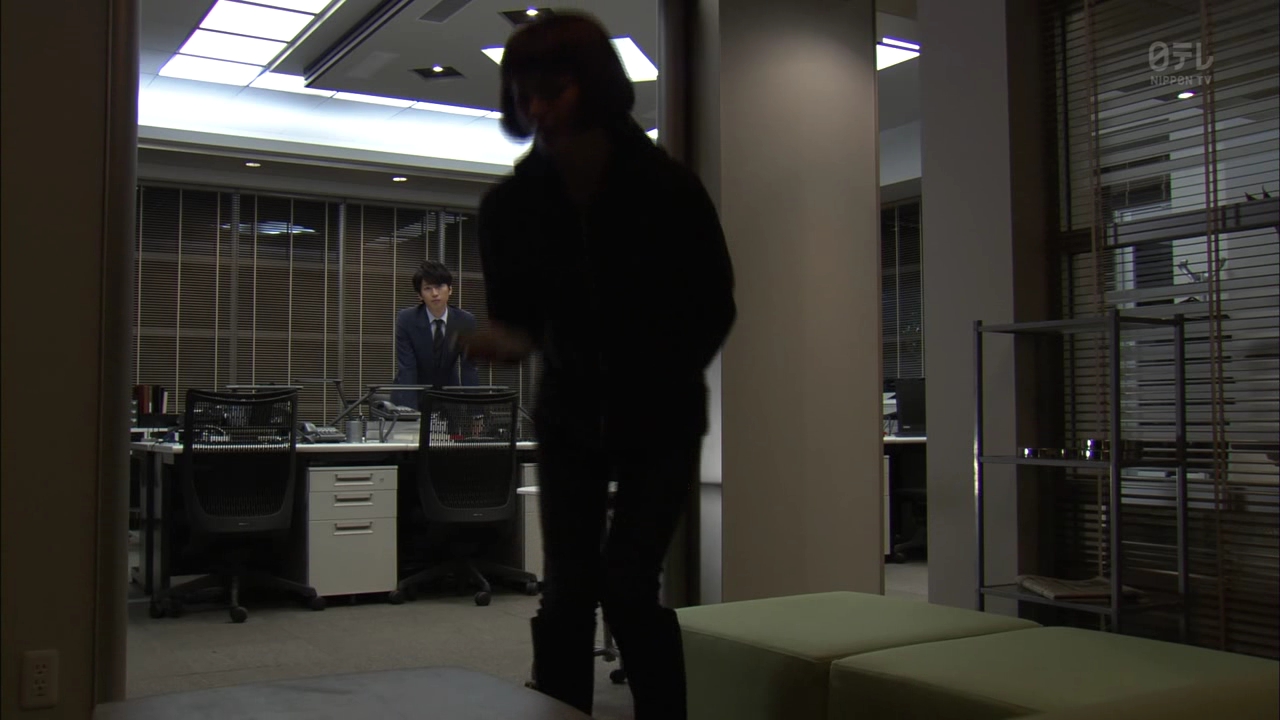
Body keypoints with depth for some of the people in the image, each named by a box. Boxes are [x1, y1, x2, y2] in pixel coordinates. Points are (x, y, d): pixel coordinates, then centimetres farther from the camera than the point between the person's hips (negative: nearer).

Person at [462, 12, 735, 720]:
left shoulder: (667, 188, -15)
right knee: (566, 593, -1)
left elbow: (714, 307, -3)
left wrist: (662, 381, -7)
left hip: (659, 422, -2)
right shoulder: (510, 204, -9)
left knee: (627, 583, -10)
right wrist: (508, 339, -23)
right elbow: (514, 310, 0)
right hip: (569, 420, 3)